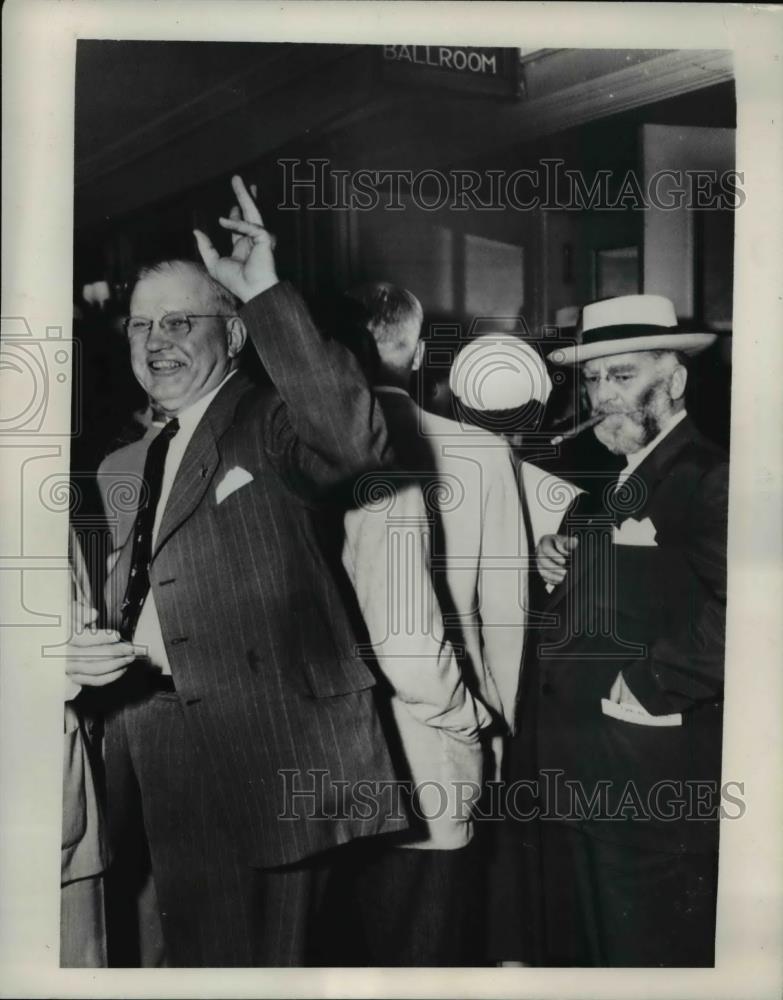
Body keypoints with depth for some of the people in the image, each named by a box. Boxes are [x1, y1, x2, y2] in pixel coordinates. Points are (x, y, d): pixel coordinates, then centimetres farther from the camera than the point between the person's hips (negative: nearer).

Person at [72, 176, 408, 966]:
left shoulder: (273, 426, -6)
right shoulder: (124, 469, 16)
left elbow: (357, 441, -29)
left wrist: (265, 292, -27)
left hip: (267, 766, -7)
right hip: (161, 777, 7)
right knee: (195, 960, 20)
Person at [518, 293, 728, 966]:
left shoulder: (714, 480, -14)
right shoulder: (600, 486, 14)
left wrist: (651, 686, -21)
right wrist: (557, 576, 1)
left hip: (653, 777, -8)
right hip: (575, 768, 9)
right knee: (575, 948, 22)